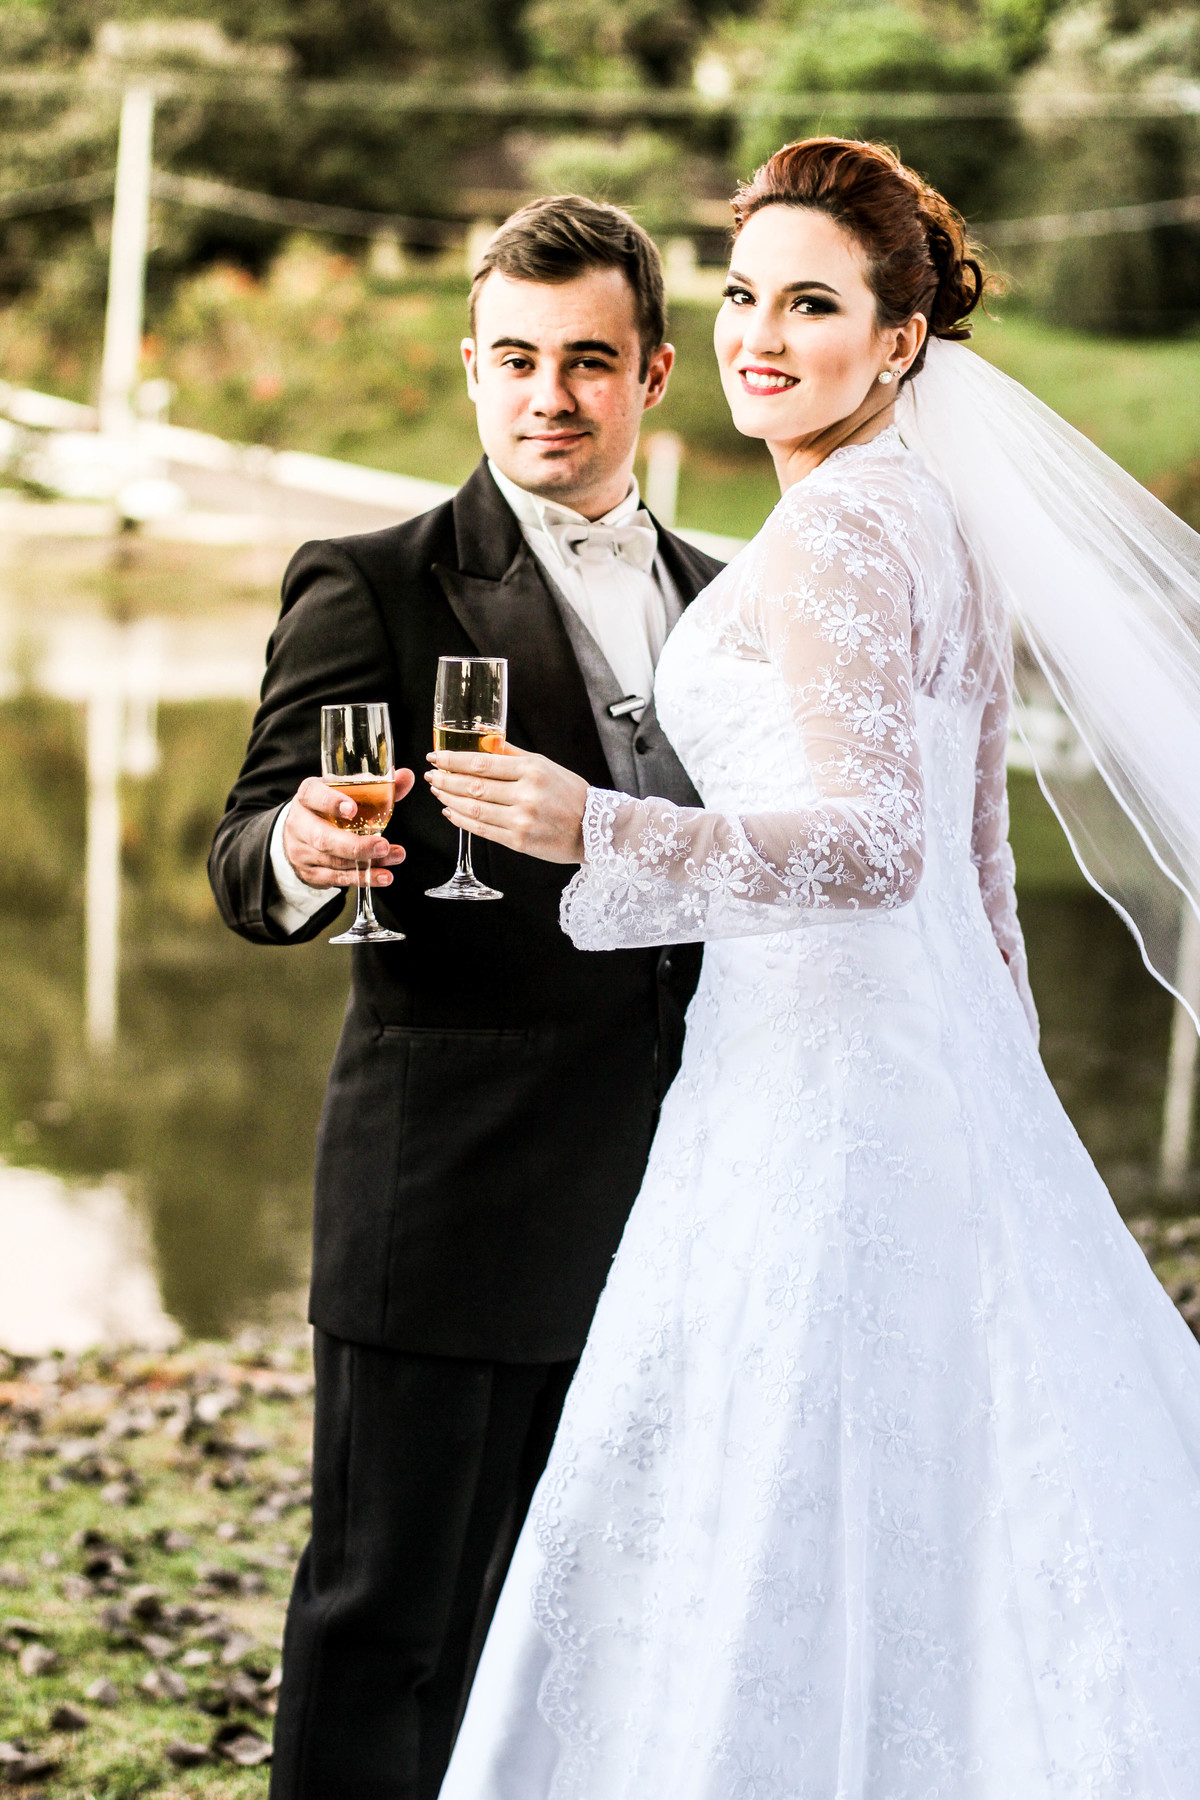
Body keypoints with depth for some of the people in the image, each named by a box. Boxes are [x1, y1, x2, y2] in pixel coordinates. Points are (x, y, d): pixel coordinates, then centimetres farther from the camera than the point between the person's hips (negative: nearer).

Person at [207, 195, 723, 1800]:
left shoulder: (722, 601, 15)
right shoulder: (371, 590, -4)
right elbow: (249, 864, -13)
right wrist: (304, 853, -37)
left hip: (668, 1203, 6)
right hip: (451, 1202, -5)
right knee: (387, 1612, -1)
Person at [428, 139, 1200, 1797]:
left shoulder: (831, 538, -13)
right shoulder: (938, 532, 15)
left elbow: (876, 844, -24)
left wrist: (598, 831, -34)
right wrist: (984, 1116, 24)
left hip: (823, 1092, -10)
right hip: (944, 1084, 10)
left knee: (779, 1561, -5)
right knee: (947, 1522, 14)